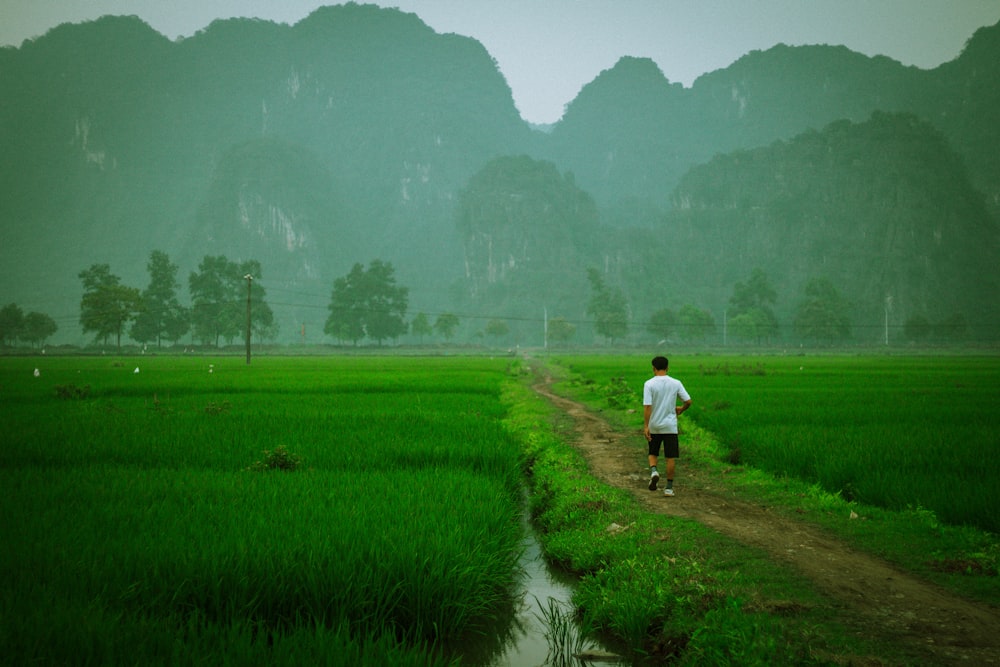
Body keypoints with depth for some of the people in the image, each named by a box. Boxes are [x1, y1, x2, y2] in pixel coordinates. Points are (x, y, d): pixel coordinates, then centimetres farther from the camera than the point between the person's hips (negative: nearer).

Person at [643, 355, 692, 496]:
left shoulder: (649, 384, -8)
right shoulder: (676, 383, -2)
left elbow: (647, 406, -14)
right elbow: (688, 401, -1)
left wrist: (646, 426, -13)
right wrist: (681, 409, 20)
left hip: (654, 426, -1)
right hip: (670, 426, 1)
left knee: (653, 453, 17)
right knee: (670, 457, 6)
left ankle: (653, 471, -10)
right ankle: (669, 487, 7)